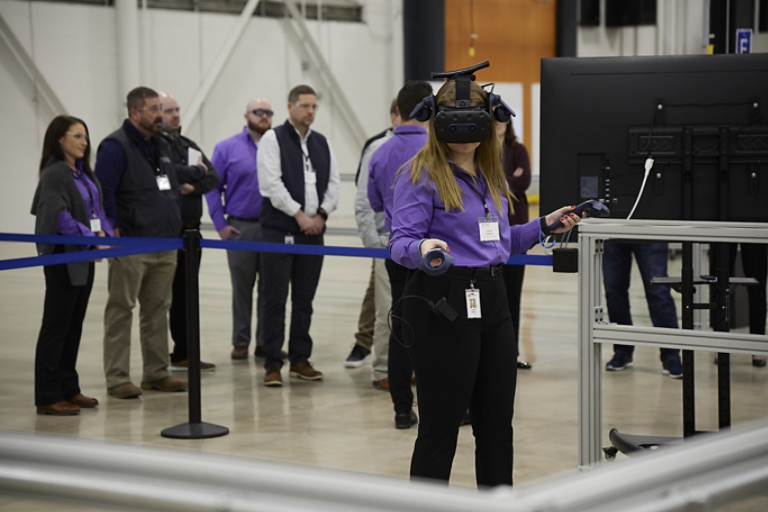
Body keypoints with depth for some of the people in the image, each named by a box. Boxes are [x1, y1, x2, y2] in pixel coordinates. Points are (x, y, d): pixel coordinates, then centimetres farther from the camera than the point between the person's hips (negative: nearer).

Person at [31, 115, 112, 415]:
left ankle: (68, 389, 22)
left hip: (84, 258, 8)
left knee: (74, 326, 13)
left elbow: (97, 208, 14)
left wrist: (103, 232, -5)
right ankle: (48, 398, 0)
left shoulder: (84, 174, 13)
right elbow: (60, 218, -21)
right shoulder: (53, 174, -13)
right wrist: (92, 239, -22)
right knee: (56, 326, -4)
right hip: (63, 258, -8)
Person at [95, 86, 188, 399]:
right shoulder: (116, 147, -10)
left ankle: (156, 373, 20)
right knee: (121, 311, -3)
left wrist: (175, 226, 16)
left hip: (165, 246, 8)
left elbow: (173, 189, 24)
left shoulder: (161, 147, 17)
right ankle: (117, 378, 1)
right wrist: (113, 230, -18)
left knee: (158, 310, 12)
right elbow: (103, 192, -16)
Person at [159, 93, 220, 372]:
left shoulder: (188, 145, 18)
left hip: (190, 228, 8)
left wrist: (193, 186, -11)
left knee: (185, 295, 12)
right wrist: (197, 171, -5)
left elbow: (213, 178, 9)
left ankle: (183, 355, 18)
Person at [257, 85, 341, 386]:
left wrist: (321, 214, -3)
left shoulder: (322, 143, 14)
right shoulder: (273, 139, -3)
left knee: (305, 299, 9)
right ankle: (272, 364, -1)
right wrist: (299, 214, -13)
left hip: (313, 229, 5)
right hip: (279, 230, -5)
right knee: (275, 299, -4)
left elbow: (333, 182, 13)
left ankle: (300, 359, 17)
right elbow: (271, 183, -11)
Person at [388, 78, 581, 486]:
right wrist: (422, 248, -33)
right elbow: (401, 242, -12)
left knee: (497, 423, 13)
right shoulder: (421, 175, -7)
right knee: (440, 426, -2)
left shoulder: (491, 175, 16)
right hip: (443, 302, -7)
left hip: (491, 299, 8)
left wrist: (543, 226, 15)